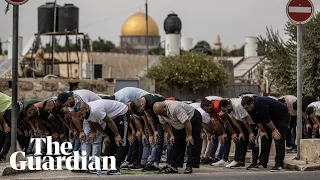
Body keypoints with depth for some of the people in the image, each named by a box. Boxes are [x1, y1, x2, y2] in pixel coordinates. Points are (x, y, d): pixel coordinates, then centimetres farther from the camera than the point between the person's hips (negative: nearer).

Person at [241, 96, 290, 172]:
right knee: (265, 138, 4)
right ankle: (262, 163, 6)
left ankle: (279, 164, -13)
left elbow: (267, 120, -29)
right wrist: (263, 131, -6)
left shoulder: (260, 104, -36)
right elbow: (258, 121, -1)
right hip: (271, 118, 9)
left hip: (282, 116, -9)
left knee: (279, 140, -14)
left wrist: (274, 130, -20)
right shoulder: (251, 109, -8)